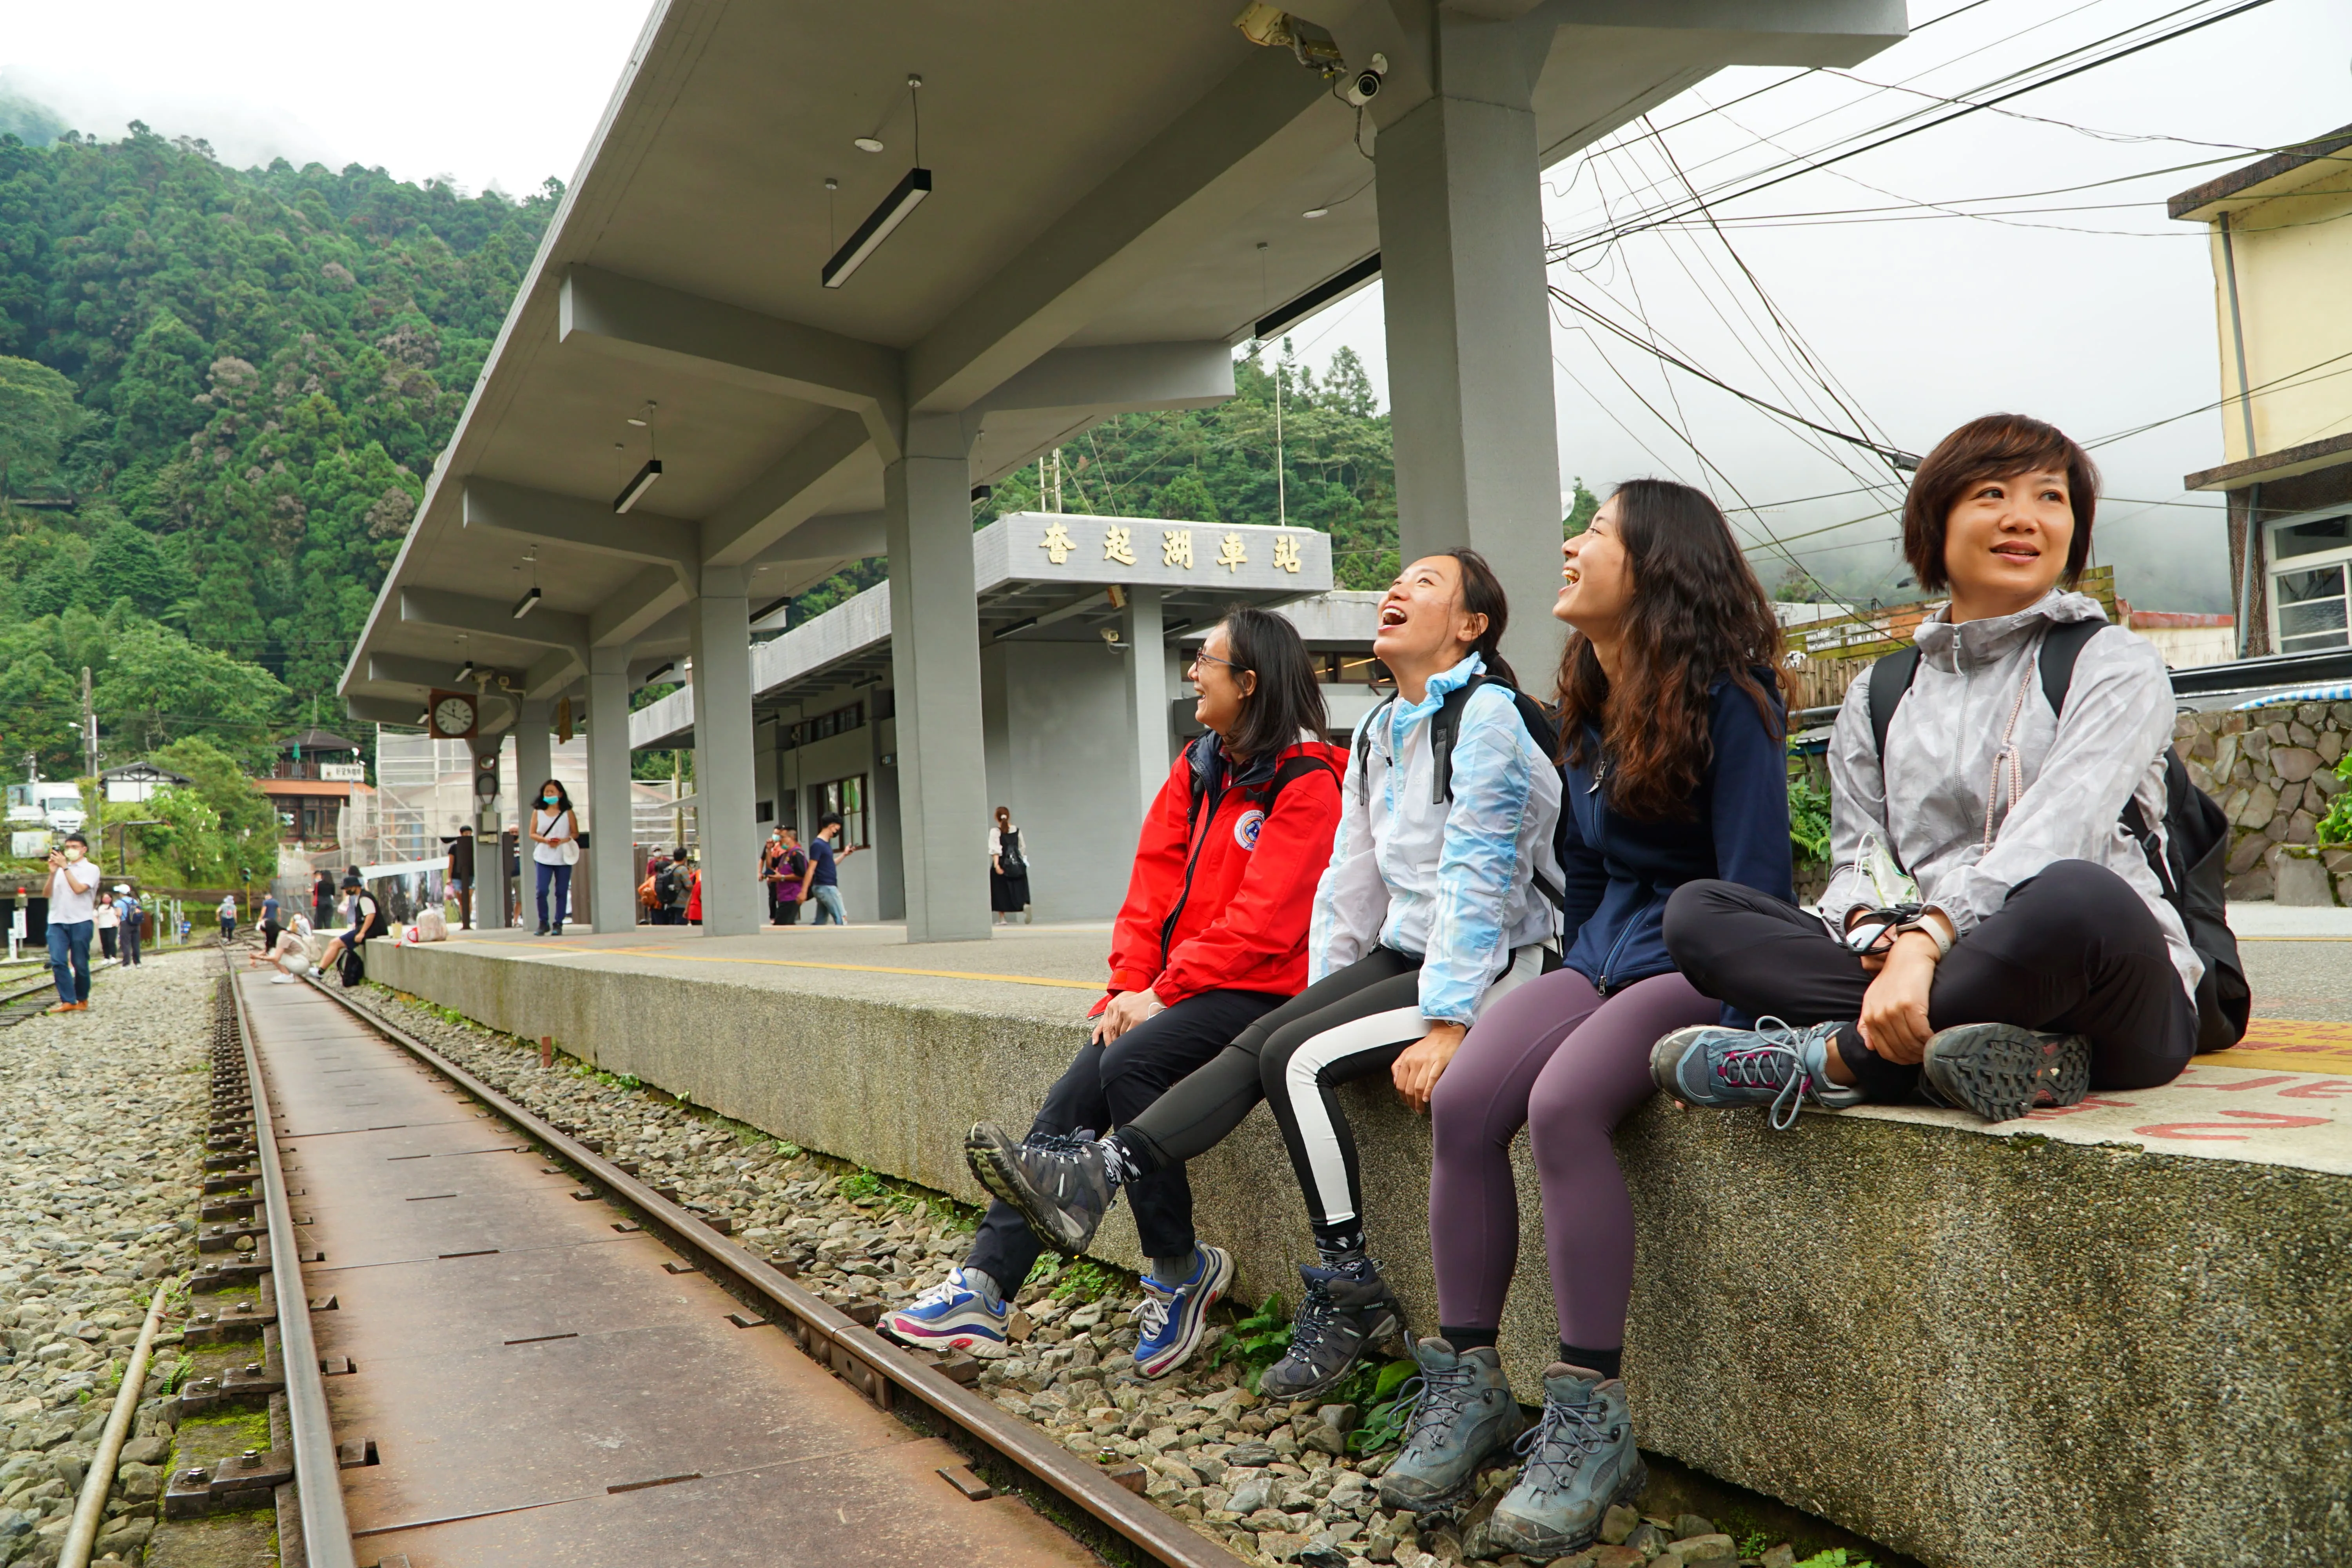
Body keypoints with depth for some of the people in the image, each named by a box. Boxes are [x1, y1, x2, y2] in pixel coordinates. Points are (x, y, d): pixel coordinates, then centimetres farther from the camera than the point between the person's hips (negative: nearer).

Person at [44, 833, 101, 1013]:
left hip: (80, 922, -4)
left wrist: (65, 867, -12)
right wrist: (52, 872, -3)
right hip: (57, 921, 4)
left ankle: (82, 1000, 16)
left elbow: (79, 889, -14)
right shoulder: (60, 869, 17)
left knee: (80, 964, 1)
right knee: (58, 962, -10)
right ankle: (68, 1001, -10)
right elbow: (48, 894, 10)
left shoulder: (91, 869, 3)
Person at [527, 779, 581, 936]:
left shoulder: (568, 813, 5)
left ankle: (558, 924, 8)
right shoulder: (538, 812, 9)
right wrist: (545, 840, -12)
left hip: (563, 858, -1)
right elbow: (532, 834, 7)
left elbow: (575, 834, 5)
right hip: (543, 858, 1)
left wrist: (564, 840, -14)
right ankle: (543, 923, 7)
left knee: (562, 892, 1)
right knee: (541, 891, -6)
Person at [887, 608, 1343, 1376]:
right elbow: (1154, 880, 10)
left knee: (1129, 1064, -27)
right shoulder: (1198, 767, 15)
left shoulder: (1307, 783, -9)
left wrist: (1166, 992, -17)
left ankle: (1181, 1270, -10)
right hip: (1177, 988, 7)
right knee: (1075, 1093, -12)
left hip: (1257, 991, -7)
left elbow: (1264, 921, -16)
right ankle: (983, 1286, -13)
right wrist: (1129, 986, -3)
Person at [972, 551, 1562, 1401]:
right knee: (1259, 1044, -11)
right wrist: (1319, 995, 9)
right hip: (1401, 955, 8)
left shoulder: (1486, 713, -12)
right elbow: (1351, 880, 16)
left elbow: (1477, 876, -19)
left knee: (1297, 1058, -21)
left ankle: (1348, 1294, -11)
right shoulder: (1377, 734, 15)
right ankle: (1090, 1179, -18)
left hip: (1490, 972, -8)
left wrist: (1446, 1026, -23)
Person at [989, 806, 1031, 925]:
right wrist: (1023, 860, 20)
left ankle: (1002, 918, 10)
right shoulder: (1017, 830, 6)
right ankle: (1025, 904, -24)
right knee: (1018, 888, 7)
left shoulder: (995, 832, -7)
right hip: (1017, 864, 3)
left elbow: (995, 850, -14)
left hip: (1003, 863, -3)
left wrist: (997, 865, -19)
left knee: (1001, 891, 8)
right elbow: (1022, 848, 9)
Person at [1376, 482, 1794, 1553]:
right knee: (1461, 1097, -20)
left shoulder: (1727, 702, -10)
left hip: (1696, 961, -7)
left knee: (1562, 1103, -33)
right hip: (1603, 955, 7)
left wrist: (1722, 1039, -22)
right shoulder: (1589, 709, 14)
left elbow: (1756, 885, -15)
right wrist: (1578, 982, 14)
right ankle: (1468, 1386, -11)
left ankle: (1590, 1420, -24)